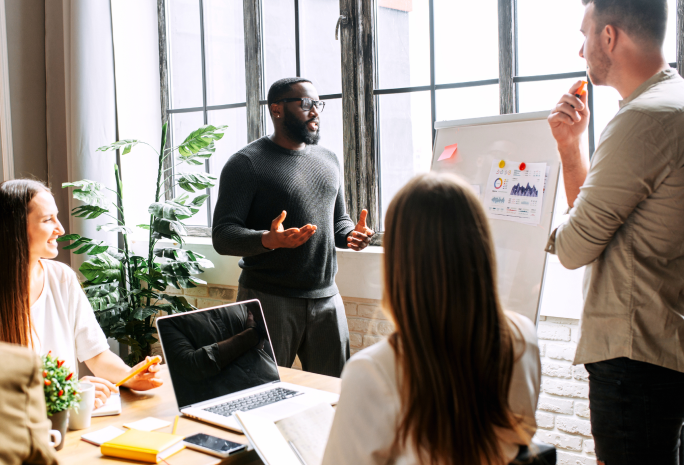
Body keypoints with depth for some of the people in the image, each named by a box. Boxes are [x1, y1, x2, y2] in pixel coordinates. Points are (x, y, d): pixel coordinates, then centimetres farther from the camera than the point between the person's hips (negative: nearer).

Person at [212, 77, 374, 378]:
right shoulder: (246, 163, -5)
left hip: (326, 297, 6)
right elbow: (222, 236, -11)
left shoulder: (328, 160, 15)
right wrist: (267, 240, -30)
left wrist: (351, 234, 0)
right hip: (269, 301, -5)